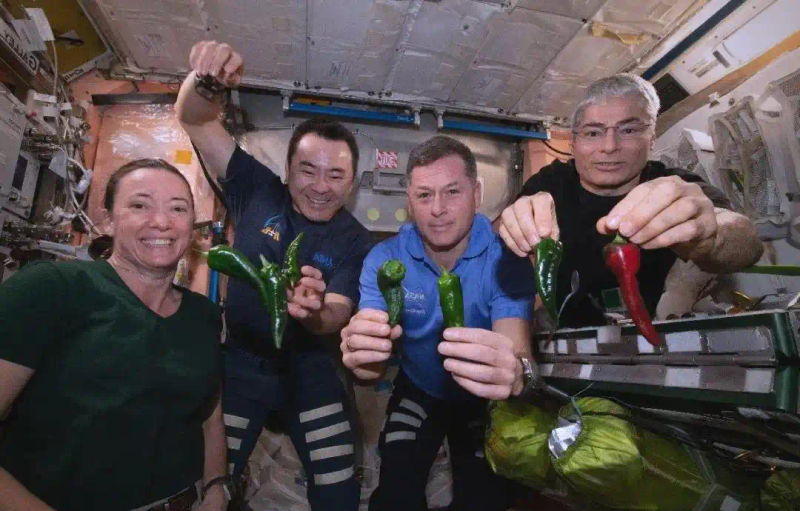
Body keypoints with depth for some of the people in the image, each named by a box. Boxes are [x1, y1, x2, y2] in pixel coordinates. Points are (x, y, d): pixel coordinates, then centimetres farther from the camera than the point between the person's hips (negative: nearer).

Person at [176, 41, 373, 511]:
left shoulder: (356, 242, -11)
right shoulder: (259, 191, -11)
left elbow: (337, 315, -20)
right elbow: (197, 121, -13)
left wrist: (314, 311, -44)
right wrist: (206, 77, -35)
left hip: (309, 366, 1)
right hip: (241, 360, 0)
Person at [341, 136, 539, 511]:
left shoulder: (505, 258, -27)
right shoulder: (384, 259, -21)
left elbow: (517, 350, -40)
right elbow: (374, 356, -30)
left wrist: (516, 372, -65)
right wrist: (364, 356, -55)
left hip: (483, 398, 0)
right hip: (417, 391, 1)